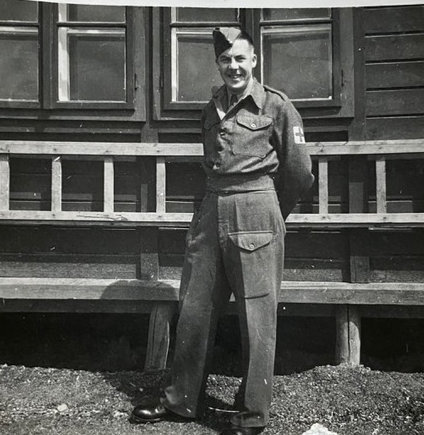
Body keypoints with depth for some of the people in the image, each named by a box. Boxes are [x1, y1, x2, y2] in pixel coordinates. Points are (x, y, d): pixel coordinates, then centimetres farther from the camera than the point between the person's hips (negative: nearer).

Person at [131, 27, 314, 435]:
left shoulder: (276, 106, -1)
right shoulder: (210, 110, 15)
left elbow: (299, 173, 3)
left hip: (256, 212, -5)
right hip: (211, 210, 6)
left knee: (257, 315, 1)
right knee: (194, 308, 9)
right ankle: (182, 399, 26)